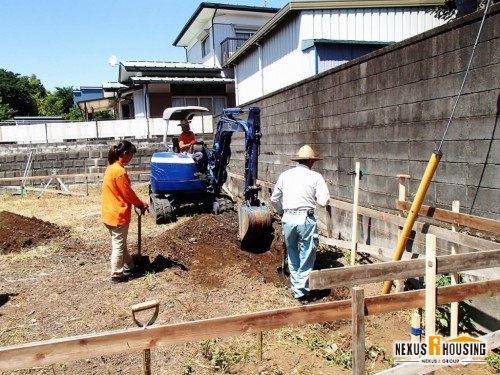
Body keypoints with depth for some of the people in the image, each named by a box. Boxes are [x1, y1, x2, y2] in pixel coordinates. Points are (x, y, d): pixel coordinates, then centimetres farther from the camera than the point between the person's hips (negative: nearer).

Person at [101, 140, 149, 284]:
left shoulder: (111, 168, 10)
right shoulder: (119, 171, -22)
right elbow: (128, 193, -16)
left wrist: (139, 203, 12)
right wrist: (141, 204, 0)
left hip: (110, 212, 10)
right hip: (118, 214, -10)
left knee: (119, 243, 19)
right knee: (119, 245, 2)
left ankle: (129, 267, 33)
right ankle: (117, 275, 13)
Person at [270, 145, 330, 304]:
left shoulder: (285, 175, 8)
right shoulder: (315, 176, -1)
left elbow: (274, 199, 13)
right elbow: (323, 201, -7)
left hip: (288, 219, 4)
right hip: (306, 219, -3)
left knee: (292, 256, 20)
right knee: (307, 257, 8)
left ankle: (295, 287, 30)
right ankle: (302, 291, 13)